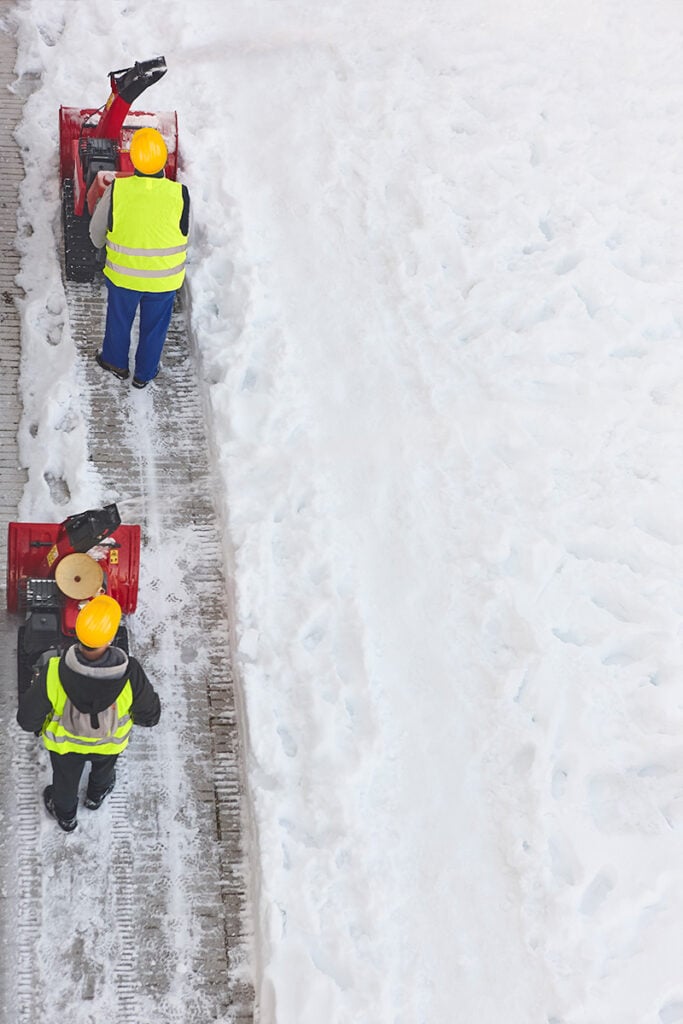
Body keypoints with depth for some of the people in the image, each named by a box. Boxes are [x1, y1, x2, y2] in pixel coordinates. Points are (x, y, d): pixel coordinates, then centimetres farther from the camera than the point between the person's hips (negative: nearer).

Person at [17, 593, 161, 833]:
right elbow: (150, 716, -22)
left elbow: (28, 719, -25)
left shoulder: (53, 672, -42)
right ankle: (96, 795, 69)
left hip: (64, 740, 0)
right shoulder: (130, 674, -40)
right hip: (110, 741, 1)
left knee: (65, 777, 34)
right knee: (104, 766, 37)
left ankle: (65, 814, 64)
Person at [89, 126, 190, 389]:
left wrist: (103, 244, 16)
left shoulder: (116, 190, -23)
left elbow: (97, 231, -8)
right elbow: (184, 234, -7)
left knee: (119, 319, 27)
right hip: (164, 278, 0)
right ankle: (144, 374, 42)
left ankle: (116, 362, 49)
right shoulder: (179, 194, -23)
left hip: (123, 274, 0)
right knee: (154, 327, 23)